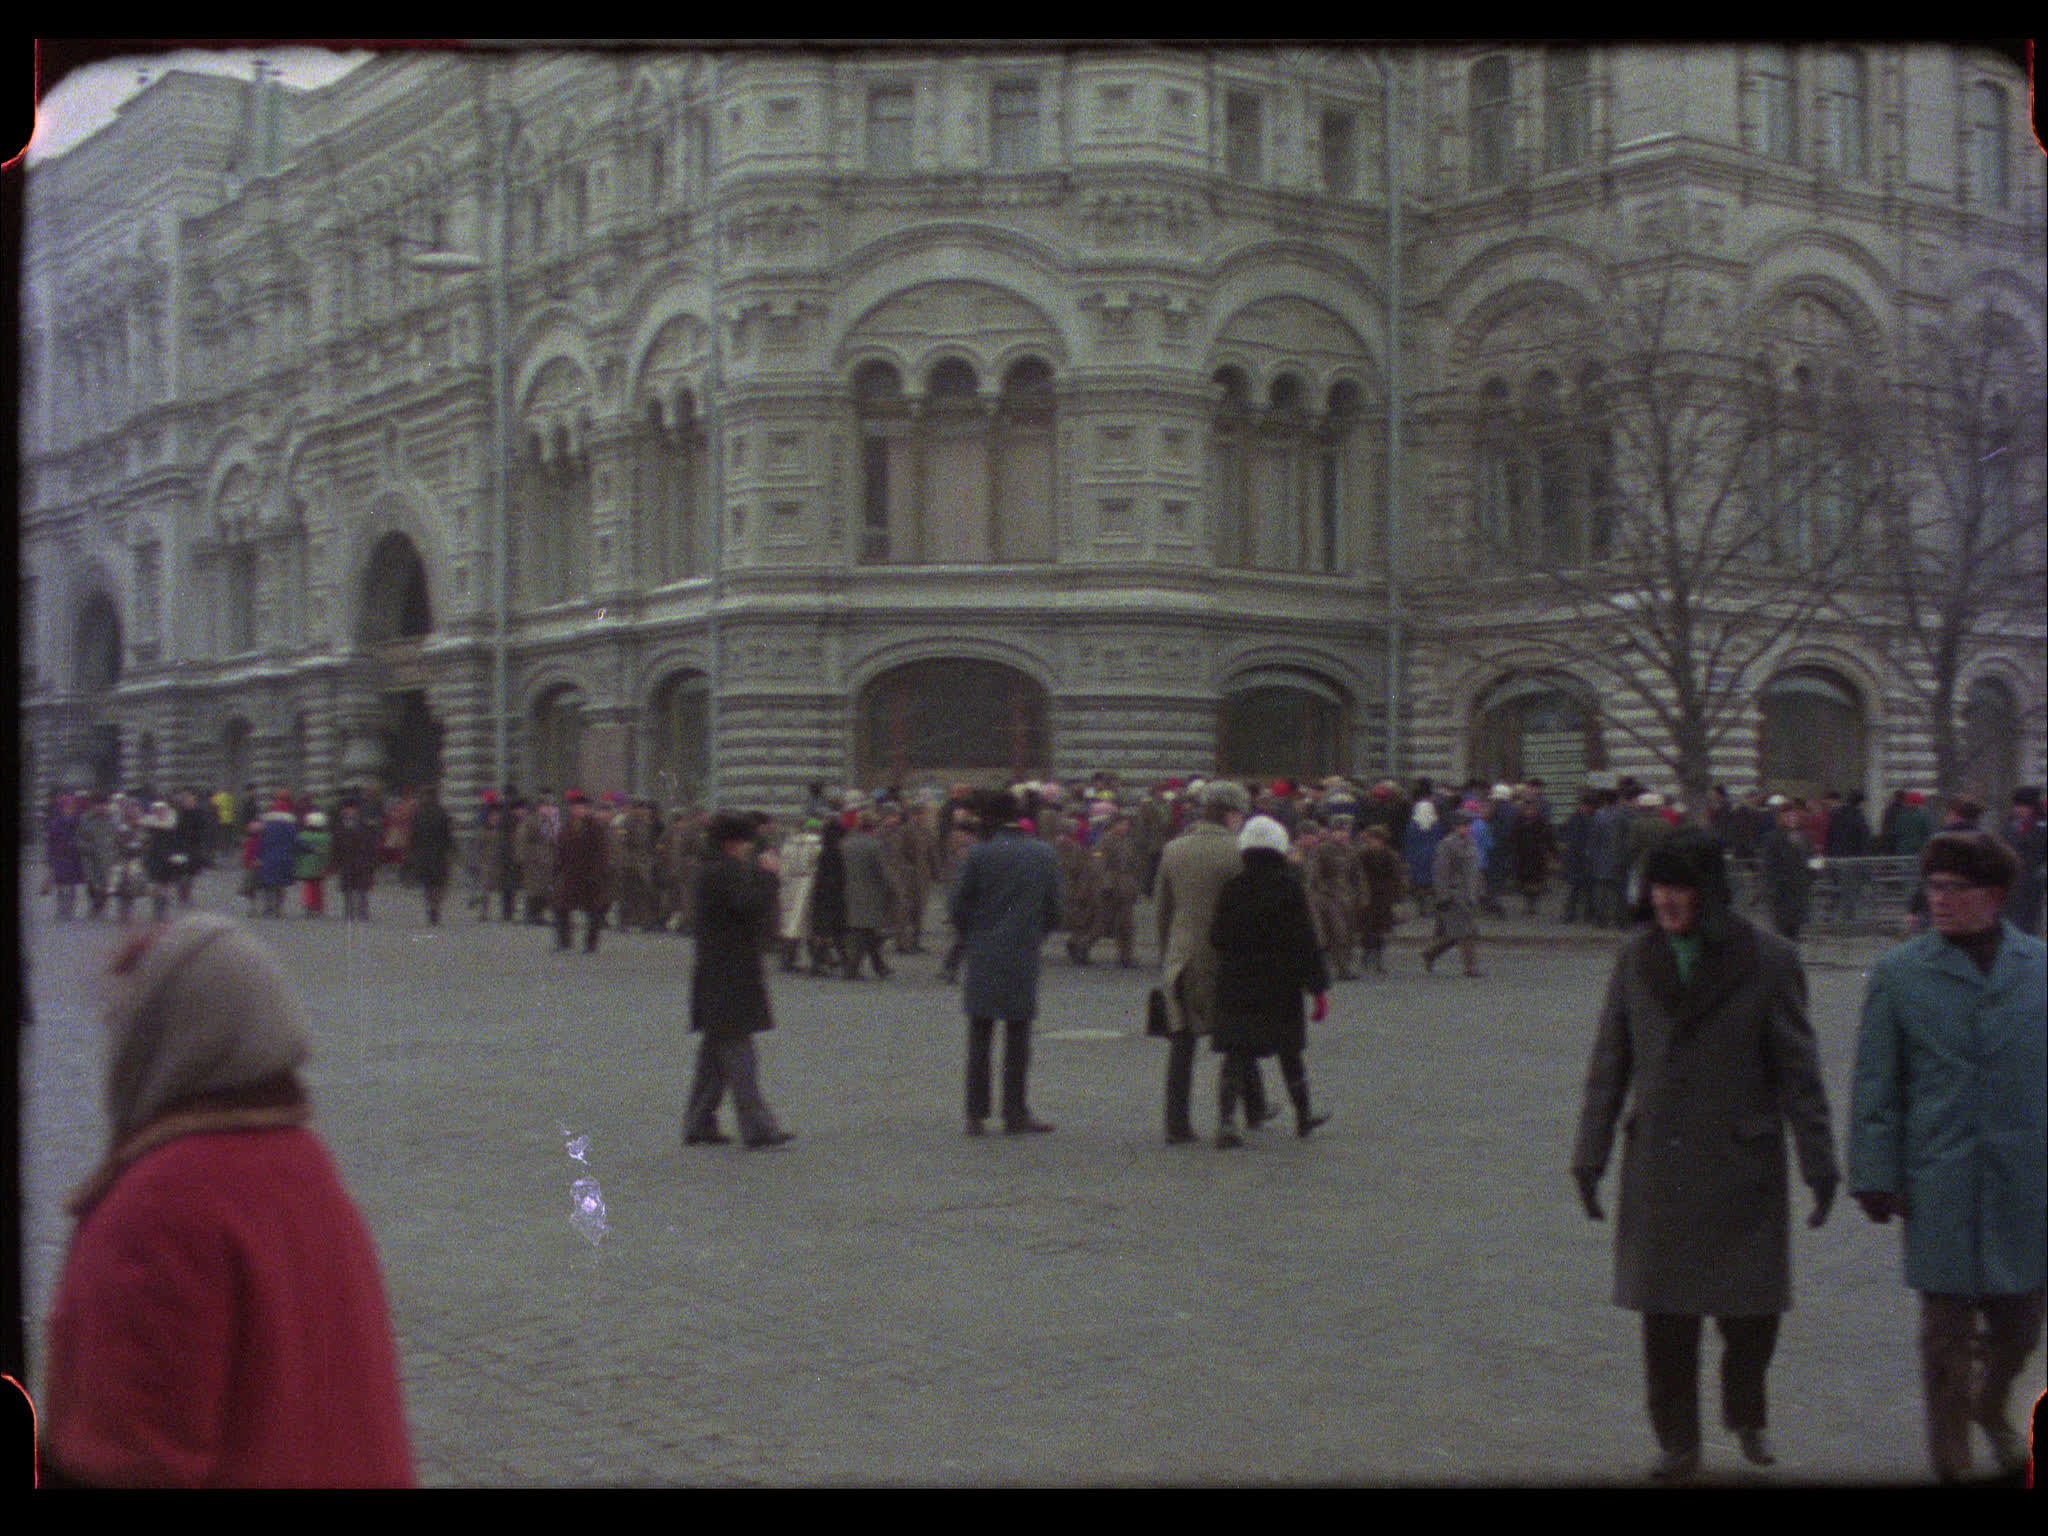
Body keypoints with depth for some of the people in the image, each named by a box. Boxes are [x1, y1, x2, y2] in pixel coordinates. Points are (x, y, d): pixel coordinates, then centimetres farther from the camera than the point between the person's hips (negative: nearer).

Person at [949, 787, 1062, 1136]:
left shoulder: (979, 854, -7)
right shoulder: (1043, 853, 1)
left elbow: (959, 906, -3)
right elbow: (1054, 908, 5)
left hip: (983, 961, -1)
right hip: (1024, 958, 1)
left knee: (980, 1040, 7)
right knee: (1018, 1038, 7)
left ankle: (975, 1114, 8)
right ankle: (1015, 1113, 8)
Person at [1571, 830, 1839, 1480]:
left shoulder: (1767, 962, -5)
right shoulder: (1636, 961, 4)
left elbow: (1799, 1071, -2)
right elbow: (1609, 1066, 10)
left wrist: (1819, 1163, -4)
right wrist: (1589, 1155, 8)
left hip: (1741, 1165, -2)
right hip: (1658, 1165, 2)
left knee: (1751, 1310, 4)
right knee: (1665, 1312, 3)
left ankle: (1746, 1416, 32)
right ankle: (1677, 1442, 19)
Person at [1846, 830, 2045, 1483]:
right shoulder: (1900, 974, -3)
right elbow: (1875, 1085, 0)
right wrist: (1875, 1174, -3)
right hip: (1940, 1182, -2)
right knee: (1946, 1332, 5)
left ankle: (1990, 1407, 45)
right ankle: (1950, 1459, 21)